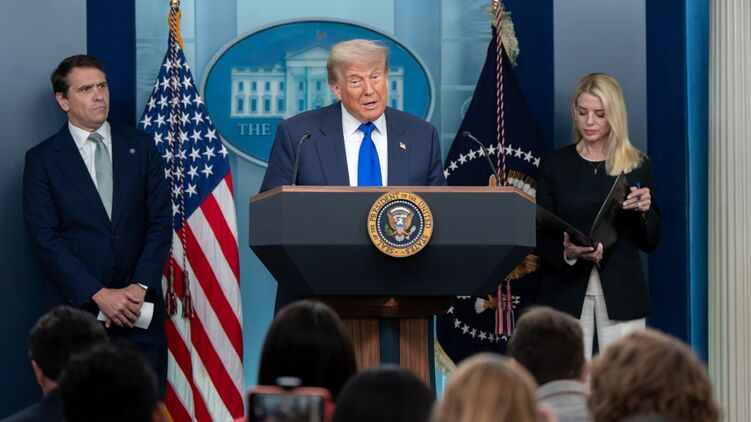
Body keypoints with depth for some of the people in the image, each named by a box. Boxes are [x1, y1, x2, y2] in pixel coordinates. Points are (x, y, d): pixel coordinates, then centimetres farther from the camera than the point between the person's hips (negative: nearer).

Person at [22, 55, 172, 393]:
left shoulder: (140, 147, 6)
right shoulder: (42, 160, -1)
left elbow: (161, 221, 4)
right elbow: (46, 238, -7)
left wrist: (140, 287, -9)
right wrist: (99, 295, -14)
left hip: (140, 303, 2)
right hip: (81, 306, -2)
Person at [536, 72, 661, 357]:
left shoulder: (638, 166, 7)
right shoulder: (554, 165, 7)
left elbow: (649, 243, 10)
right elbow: (541, 237, 5)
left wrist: (644, 211, -10)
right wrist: (568, 254, -15)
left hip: (621, 292, 0)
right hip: (567, 291, 0)